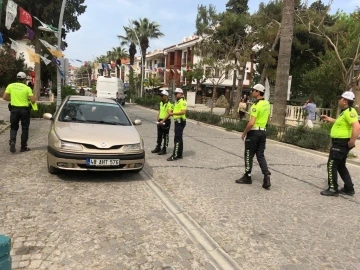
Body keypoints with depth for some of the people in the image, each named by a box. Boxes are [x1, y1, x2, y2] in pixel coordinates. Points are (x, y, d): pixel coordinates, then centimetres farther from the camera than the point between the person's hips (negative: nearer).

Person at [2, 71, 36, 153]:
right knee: (24, 128, 8)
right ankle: (23, 147, 12)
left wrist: (12, 99, 18)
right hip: (24, 109, -2)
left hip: (14, 109, 2)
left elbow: (4, 97, 0)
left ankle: (12, 141, -7)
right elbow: (33, 100, -12)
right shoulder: (27, 88, -7)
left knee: (14, 127, 16)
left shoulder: (10, 86, 0)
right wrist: (32, 98, 11)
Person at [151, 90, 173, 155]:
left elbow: (169, 114, -21)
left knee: (165, 136, 1)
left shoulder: (169, 104, -14)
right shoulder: (161, 103, 13)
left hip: (166, 121, -8)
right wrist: (158, 119, 8)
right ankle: (158, 148, 27)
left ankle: (164, 150, 8)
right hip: (160, 121, 8)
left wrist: (163, 121, -26)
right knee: (159, 135, 16)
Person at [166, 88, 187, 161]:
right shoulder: (177, 102, 18)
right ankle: (179, 154, 20)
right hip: (177, 121, 10)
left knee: (177, 139, -10)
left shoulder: (182, 101, -13)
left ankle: (175, 155, -9)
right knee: (179, 138, 13)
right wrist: (172, 114, 9)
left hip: (180, 121, -10)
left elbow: (183, 112, -24)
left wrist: (173, 113, -23)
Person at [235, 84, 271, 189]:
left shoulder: (256, 105, -19)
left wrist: (244, 133, -12)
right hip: (263, 132, 8)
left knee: (249, 155, 5)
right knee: (260, 155, 12)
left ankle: (247, 177, 16)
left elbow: (251, 123, -23)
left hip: (254, 132, -8)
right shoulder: (267, 104, 9)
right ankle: (266, 176, 0)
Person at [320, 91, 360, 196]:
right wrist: (329, 119, 35)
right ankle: (349, 188, 25)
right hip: (340, 143, 11)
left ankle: (333, 189, 3)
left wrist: (352, 142, -25)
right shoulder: (345, 112, 14)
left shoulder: (349, 112, -19)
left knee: (332, 165, -4)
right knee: (341, 166, 18)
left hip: (341, 143, -11)